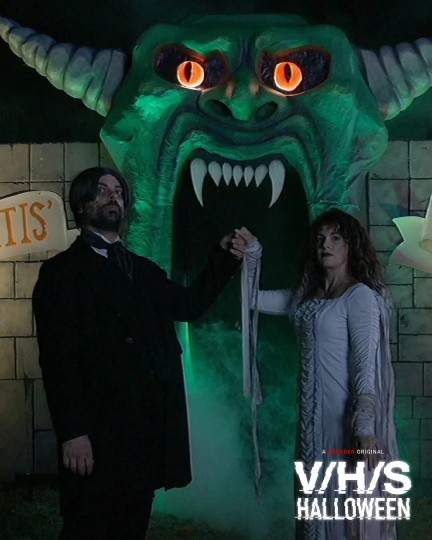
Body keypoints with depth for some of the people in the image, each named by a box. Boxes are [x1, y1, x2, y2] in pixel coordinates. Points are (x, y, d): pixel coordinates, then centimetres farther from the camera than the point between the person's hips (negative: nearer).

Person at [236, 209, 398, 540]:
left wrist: (365, 427, -23)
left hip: (348, 414, -7)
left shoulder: (360, 296, -10)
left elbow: (366, 365, -16)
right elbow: (256, 300, 15)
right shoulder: (307, 295, 12)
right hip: (315, 412, 7)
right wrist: (252, 252, 2)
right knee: (320, 495, 14)